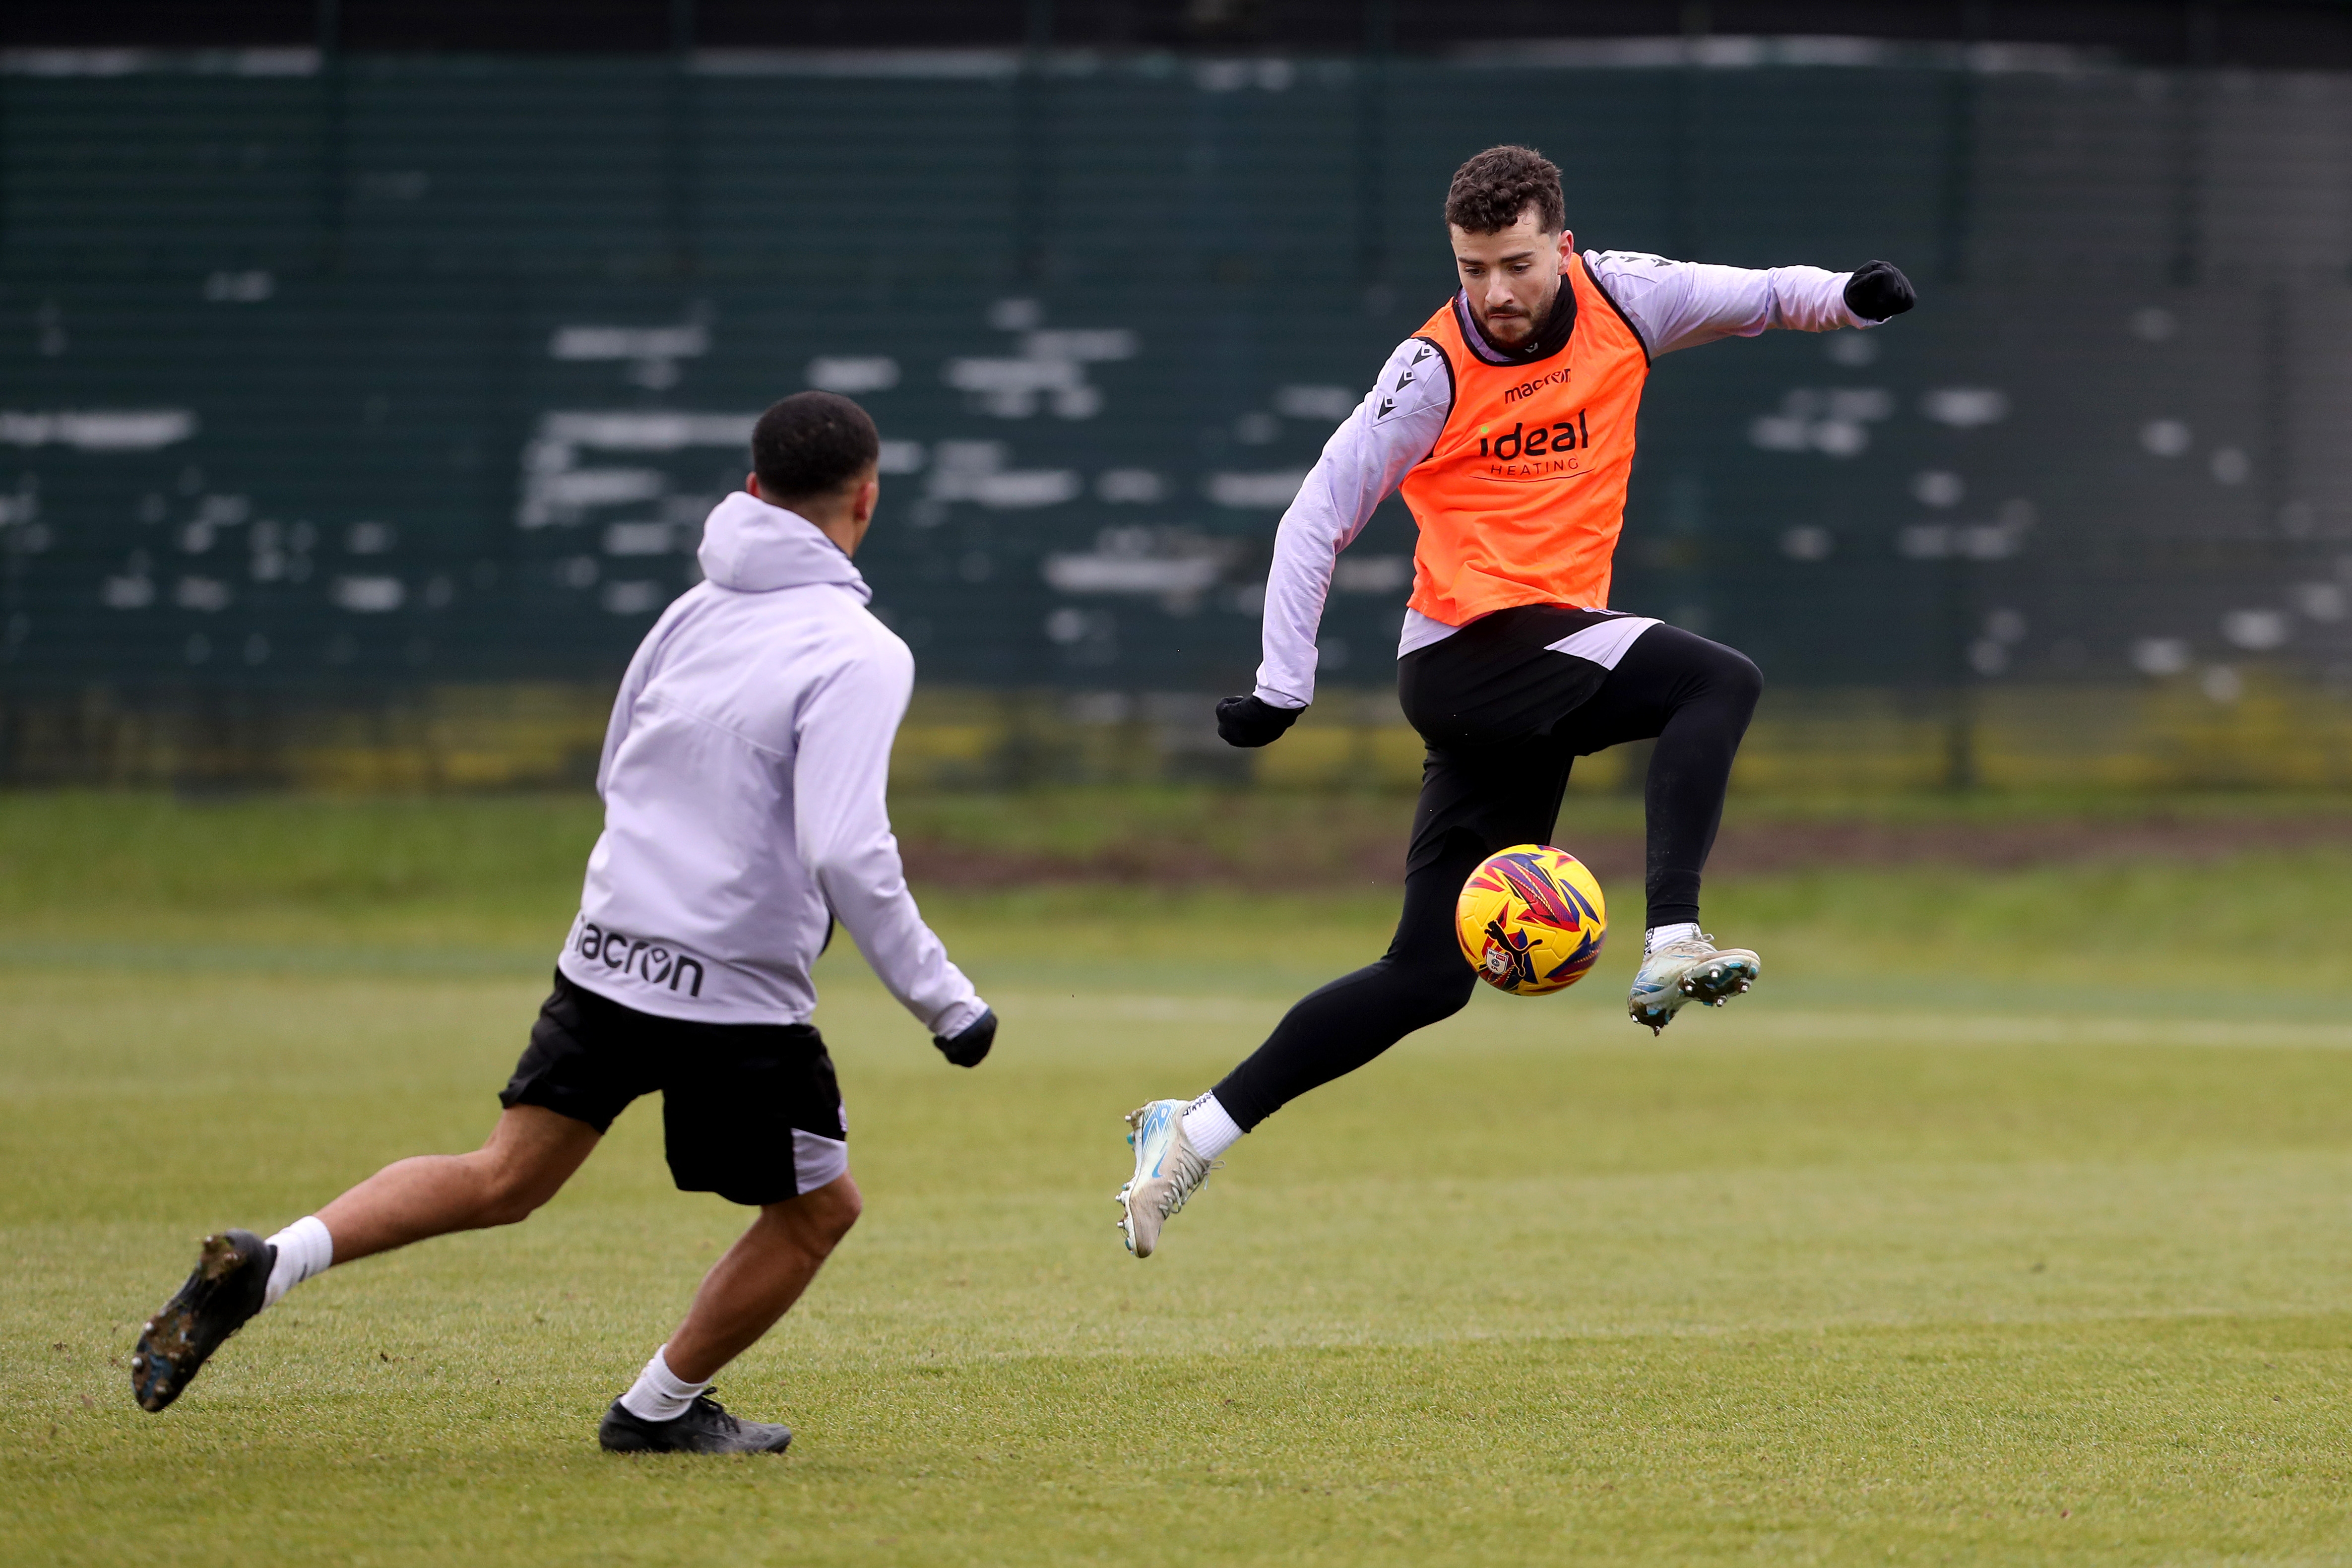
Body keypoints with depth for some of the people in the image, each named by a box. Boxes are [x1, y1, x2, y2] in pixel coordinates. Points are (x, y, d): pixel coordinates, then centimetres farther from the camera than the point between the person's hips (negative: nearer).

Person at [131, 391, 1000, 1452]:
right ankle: (662, 1408, 27)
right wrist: (943, 1003, -16)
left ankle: (263, 1267, -1)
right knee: (816, 1211, 16)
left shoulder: (695, 611, 7)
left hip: (608, 961, 6)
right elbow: (846, 853, -23)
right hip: (739, 996, -6)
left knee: (502, 1179, 14)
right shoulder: (859, 655, -14)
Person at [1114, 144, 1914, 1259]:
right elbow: (1315, 521, -6)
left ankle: (1195, 1131, 13)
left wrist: (1846, 296, -10)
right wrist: (1282, 687, -13)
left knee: (1431, 973, 7)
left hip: (1544, 669, 6)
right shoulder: (1433, 374, -9)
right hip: (1473, 653, -6)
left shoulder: (1620, 300, 3)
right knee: (1717, 682, -26)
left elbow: (1760, 297, 12)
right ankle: (1672, 945, -37)